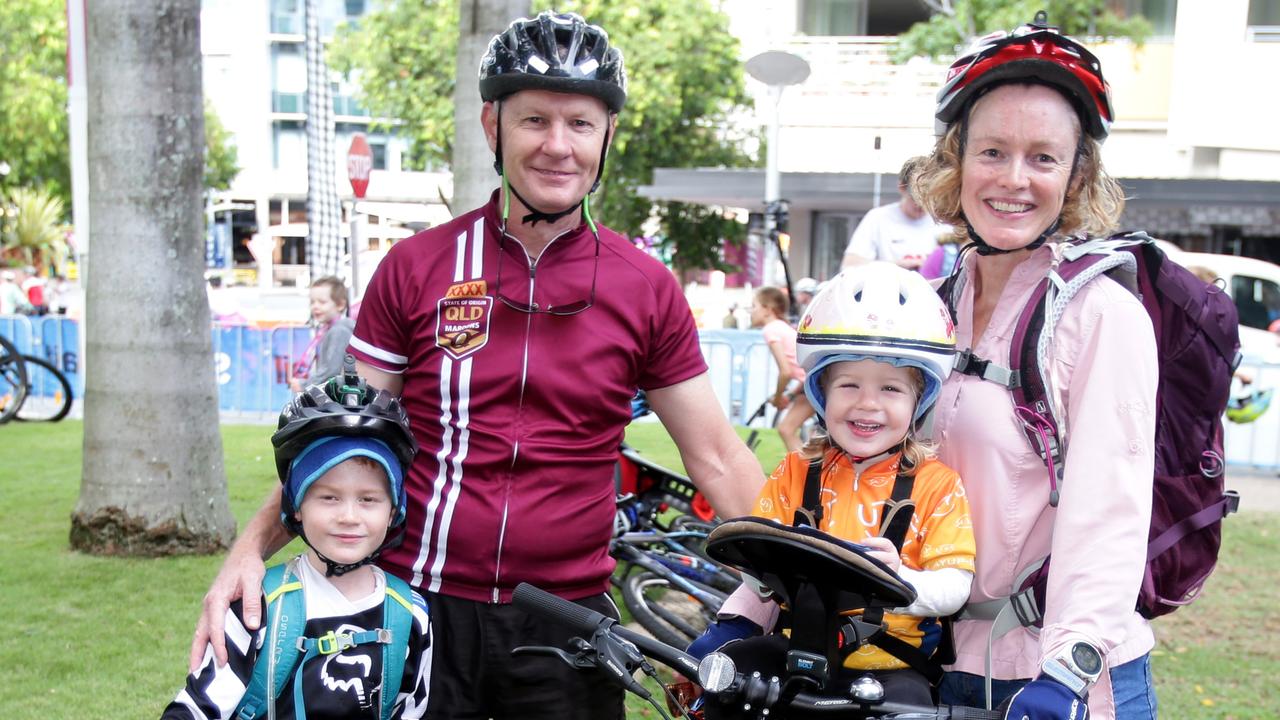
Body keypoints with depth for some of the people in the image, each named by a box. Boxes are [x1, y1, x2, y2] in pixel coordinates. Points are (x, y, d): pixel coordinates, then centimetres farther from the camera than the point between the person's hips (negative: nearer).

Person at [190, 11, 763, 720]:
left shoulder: (646, 289, 0)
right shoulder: (415, 268, -1)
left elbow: (717, 458, 4)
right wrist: (250, 548, -9)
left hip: (567, 624, 1)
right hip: (421, 609, 0)